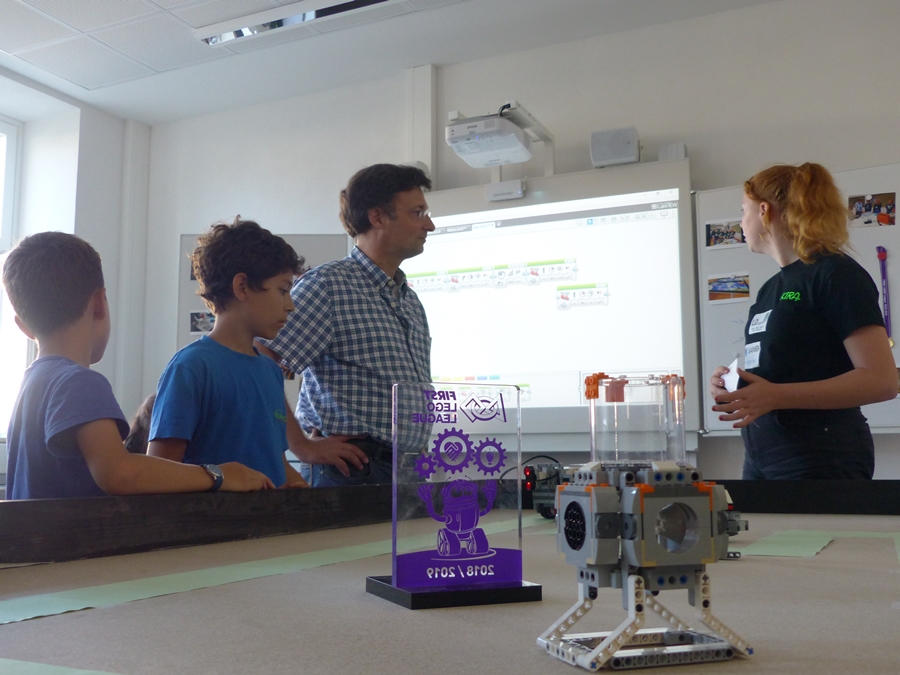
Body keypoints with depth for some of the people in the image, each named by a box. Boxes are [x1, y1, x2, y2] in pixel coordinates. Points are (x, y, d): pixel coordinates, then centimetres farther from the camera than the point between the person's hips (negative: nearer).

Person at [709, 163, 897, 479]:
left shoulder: (836, 273, -8)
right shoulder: (770, 289, 17)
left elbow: (881, 380, -17)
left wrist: (775, 396, -27)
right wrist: (732, 383, 2)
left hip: (822, 463, -8)